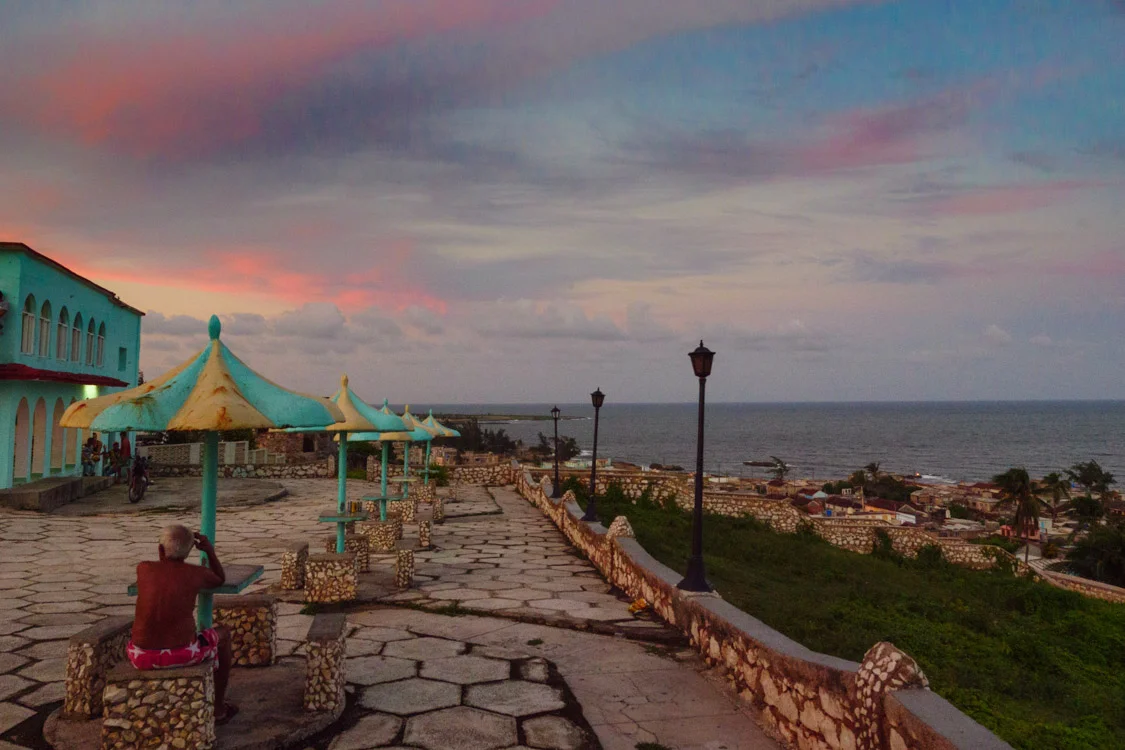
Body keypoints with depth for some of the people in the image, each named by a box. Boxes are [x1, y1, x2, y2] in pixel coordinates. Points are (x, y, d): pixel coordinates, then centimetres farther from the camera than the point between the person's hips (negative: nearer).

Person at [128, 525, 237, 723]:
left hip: (142, 656, 3)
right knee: (223, 634, 28)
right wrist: (209, 549, 21)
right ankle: (219, 708, 36)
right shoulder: (197, 573, -2)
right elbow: (220, 580, 22)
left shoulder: (143, 568, 1)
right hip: (182, 653, -3)